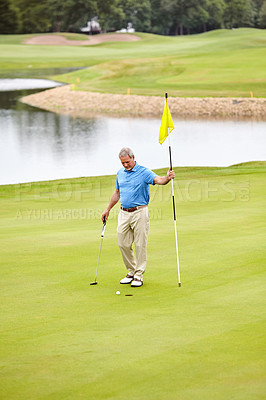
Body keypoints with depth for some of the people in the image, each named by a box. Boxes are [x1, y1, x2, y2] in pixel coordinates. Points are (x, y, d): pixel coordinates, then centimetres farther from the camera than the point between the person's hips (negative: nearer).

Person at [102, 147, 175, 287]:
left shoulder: (144, 172, -9)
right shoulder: (120, 173, 11)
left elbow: (158, 180, -26)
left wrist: (167, 178, -48)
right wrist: (108, 209, 22)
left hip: (139, 213, -6)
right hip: (124, 214, 6)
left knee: (140, 245, -2)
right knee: (123, 244, 7)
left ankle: (139, 275, 5)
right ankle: (131, 271, 22)